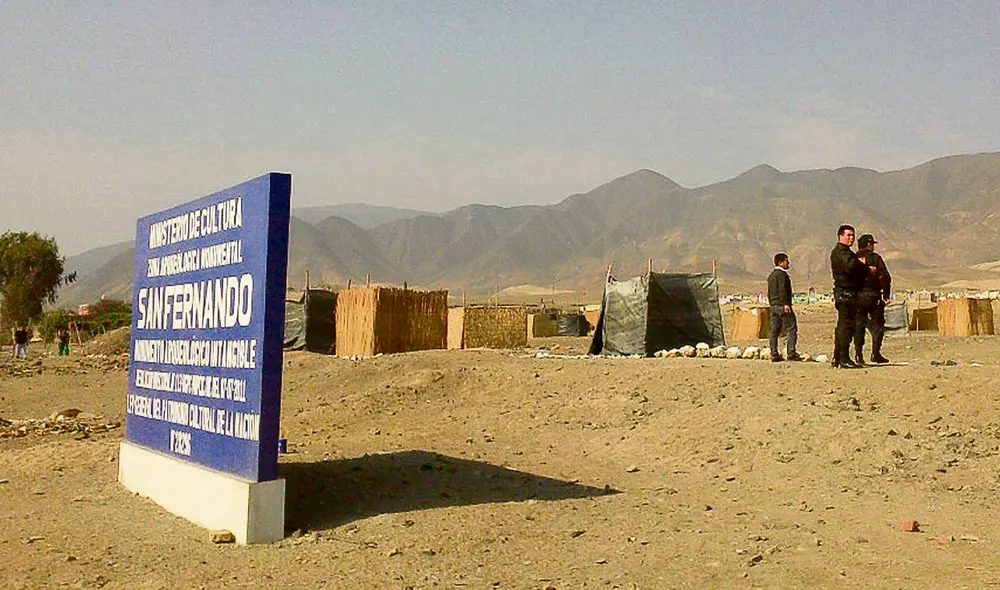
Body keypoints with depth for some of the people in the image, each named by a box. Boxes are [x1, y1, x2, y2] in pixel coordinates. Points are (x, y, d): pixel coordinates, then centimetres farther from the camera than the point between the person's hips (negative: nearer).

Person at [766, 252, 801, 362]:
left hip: (774, 306, 9)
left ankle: (774, 355, 7)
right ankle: (791, 353, -13)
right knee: (791, 329, -7)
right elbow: (782, 290, -20)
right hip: (782, 305, -9)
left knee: (774, 331, 7)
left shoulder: (771, 275, 20)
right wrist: (786, 303, -23)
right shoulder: (782, 274, -9)